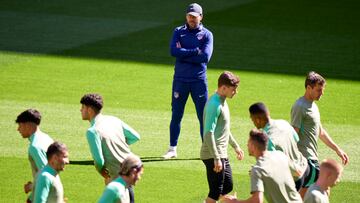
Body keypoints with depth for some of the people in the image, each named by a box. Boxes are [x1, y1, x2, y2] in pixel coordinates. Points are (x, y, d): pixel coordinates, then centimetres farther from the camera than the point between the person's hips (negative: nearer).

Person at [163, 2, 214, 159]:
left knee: (204, 116, -1)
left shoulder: (206, 35, 2)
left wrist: (184, 54, -13)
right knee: (176, 115, 5)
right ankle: (172, 149, 12)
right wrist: (195, 51, -13)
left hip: (199, 81, -1)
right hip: (180, 80, 1)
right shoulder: (178, 32, 6)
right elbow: (174, 51, -11)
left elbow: (205, 57, -13)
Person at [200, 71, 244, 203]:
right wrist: (216, 159, -26)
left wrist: (235, 146, 29)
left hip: (222, 154, 10)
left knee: (227, 187, 16)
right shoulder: (214, 105, -19)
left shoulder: (222, 102, 12)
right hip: (213, 156, -10)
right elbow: (208, 133, -25)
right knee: (216, 192, -4)